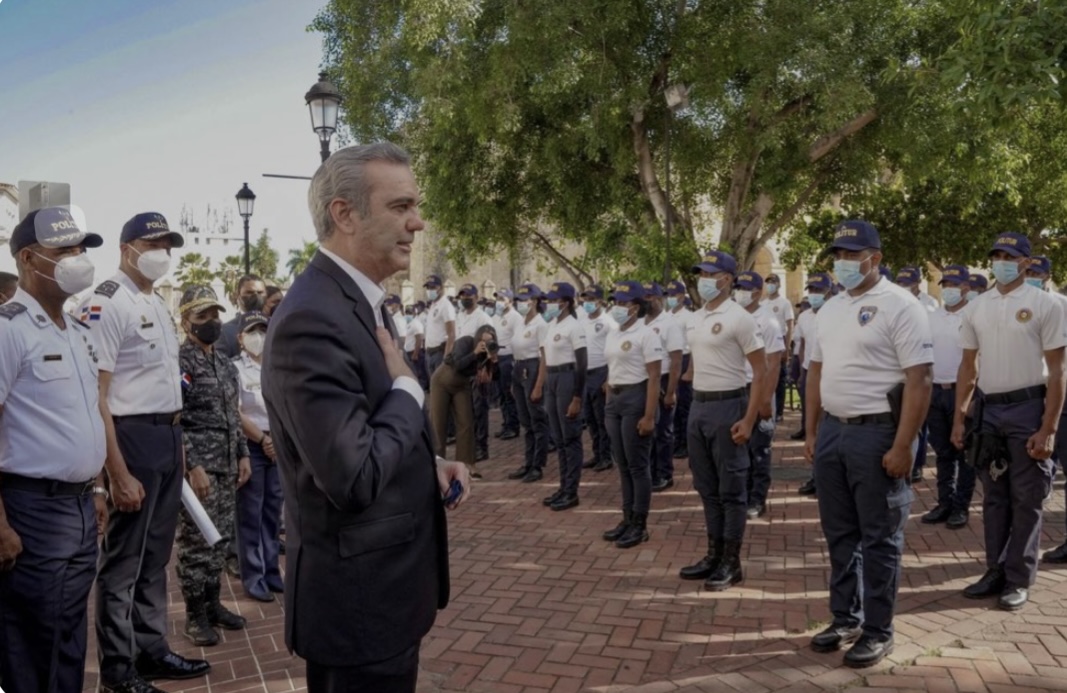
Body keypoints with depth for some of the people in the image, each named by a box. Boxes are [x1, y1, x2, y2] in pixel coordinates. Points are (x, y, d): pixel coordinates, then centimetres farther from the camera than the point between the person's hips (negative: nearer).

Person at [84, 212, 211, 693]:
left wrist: (177, 442, 16)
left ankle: (151, 651, 31)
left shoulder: (158, 305, 14)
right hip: (133, 437, -9)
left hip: (168, 438, 9)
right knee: (124, 559, 3)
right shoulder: (107, 304, -14)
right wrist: (119, 473, -21)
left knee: (155, 555, 18)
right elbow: (94, 397, -18)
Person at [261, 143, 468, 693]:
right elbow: (355, 479, -30)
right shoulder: (312, 319, -25)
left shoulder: (357, 303, 8)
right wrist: (406, 387, -17)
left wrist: (429, 464, 1)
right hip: (360, 598, -10)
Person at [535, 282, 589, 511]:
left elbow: (582, 364, -16)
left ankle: (572, 492, 6)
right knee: (559, 438, 13)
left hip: (567, 380, -9)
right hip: (551, 380, 9)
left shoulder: (573, 326, -13)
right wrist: (539, 387, 17)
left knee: (571, 439, -1)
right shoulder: (552, 325, 12)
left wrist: (577, 398, -19)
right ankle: (563, 487, 22)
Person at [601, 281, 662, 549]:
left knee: (638, 465, 0)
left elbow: (654, 378, -15)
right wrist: (608, 407, 16)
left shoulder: (646, 334, -12)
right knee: (623, 464, 13)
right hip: (614, 399, 8)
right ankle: (628, 519, 23)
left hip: (636, 398, -8)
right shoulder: (611, 335, 13)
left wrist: (649, 416, -19)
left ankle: (640, 525, 9)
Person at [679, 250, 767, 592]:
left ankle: (732, 562, 11)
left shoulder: (739, 318, -12)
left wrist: (748, 419, -18)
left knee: (731, 489, 1)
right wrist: (696, 403, 14)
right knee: (707, 487, 14)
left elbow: (760, 370, -13)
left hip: (728, 406, -8)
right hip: (698, 406, 8)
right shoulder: (696, 318, 11)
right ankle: (714, 554, 24)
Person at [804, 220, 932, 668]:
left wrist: (902, 446, -19)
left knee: (878, 537, 4)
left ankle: (877, 630, 16)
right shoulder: (829, 309, 12)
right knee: (839, 533, 15)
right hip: (832, 430, 7)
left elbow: (918, 382, -15)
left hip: (877, 432, -7)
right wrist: (811, 432, 13)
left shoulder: (900, 306, -10)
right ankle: (846, 618, 28)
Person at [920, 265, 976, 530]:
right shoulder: (932, 318, 10)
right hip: (935, 391, 5)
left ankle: (961, 507, 13)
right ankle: (944, 503, 20)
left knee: (963, 453, 4)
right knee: (943, 452, 12)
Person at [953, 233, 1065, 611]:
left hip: (1028, 408, -5)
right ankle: (996, 572, 22)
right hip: (988, 410, 5)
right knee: (994, 497, 12)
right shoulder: (976, 308, 8)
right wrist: (959, 417, 7)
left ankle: (1019, 580, 12)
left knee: (1026, 499, 3)